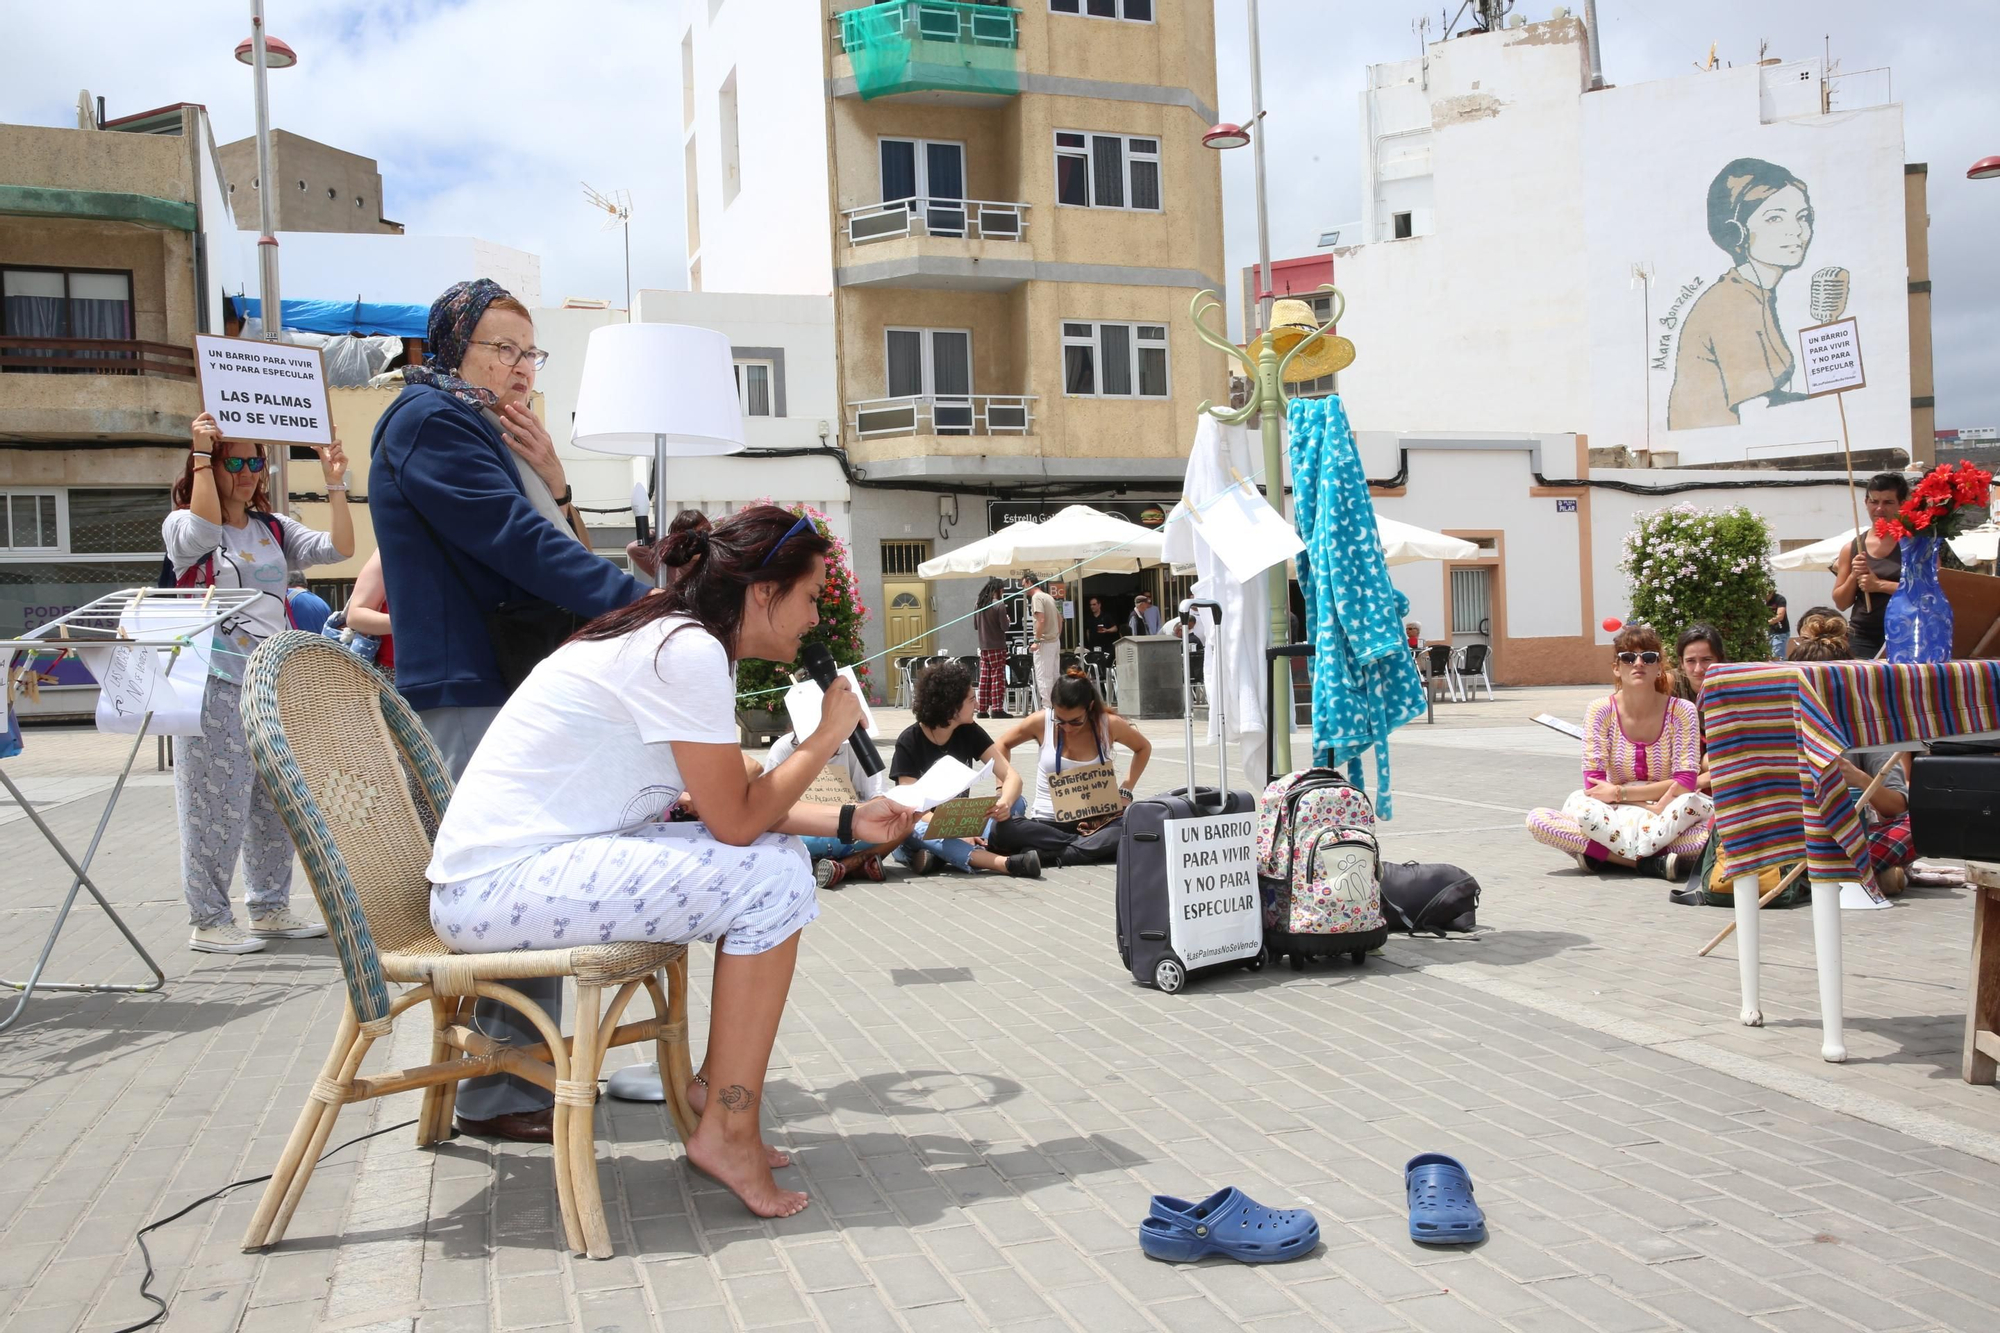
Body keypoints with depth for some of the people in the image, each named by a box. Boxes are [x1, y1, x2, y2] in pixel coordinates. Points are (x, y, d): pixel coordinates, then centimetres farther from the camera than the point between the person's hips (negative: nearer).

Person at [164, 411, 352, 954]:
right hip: (217, 687, -6)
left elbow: (339, 548, 1)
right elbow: (203, 530, -23)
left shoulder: (275, 529, 14)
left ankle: (270, 908, 21)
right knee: (218, 803, -4)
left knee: (276, 802, 10)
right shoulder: (181, 526, 1)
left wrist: (335, 483, -6)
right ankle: (208, 920, 5)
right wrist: (202, 454, -19)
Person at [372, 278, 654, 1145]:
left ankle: (529, 1064, 19)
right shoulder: (431, 422, -8)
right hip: (468, 693, -10)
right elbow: (518, 545, -19)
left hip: (514, 683, 10)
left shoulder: (486, 430, 23)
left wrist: (551, 482, -1)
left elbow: (545, 545, 17)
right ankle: (501, 1095, 0)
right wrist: (642, 603, -22)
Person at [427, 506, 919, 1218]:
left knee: (776, 853, 8)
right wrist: (828, 734, -6)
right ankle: (728, 1131, -4)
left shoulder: (677, 639, 11)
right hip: (497, 885, -10)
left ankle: (715, 1082, 16)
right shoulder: (689, 651, -19)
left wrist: (848, 821, 9)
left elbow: (735, 797, 15)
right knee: (772, 878, -14)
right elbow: (736, 821, -17)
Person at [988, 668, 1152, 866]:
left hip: (1095, 821, 0)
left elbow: (1144, 748, 14)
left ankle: (1047, 855, -32)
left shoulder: (1109, 724, -6)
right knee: (1002, 830, -34)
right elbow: (1003, 744, 11)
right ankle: (1092, 847, -25)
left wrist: (1125, 791, 4)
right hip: (1046, 823, 0)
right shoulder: (1042, 721, -8)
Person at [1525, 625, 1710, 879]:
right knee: (1537, 820, -30)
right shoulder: (1600, 711, -4)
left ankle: (1601, 853, -26)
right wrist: (1653, 807, -21)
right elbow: (1594, 785, -10)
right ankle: (1651, 862, -27)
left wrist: (1619, 793, -16)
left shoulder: (1682, 711, -5)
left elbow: (1685, 784, -12)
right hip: (1614, 815, 0)